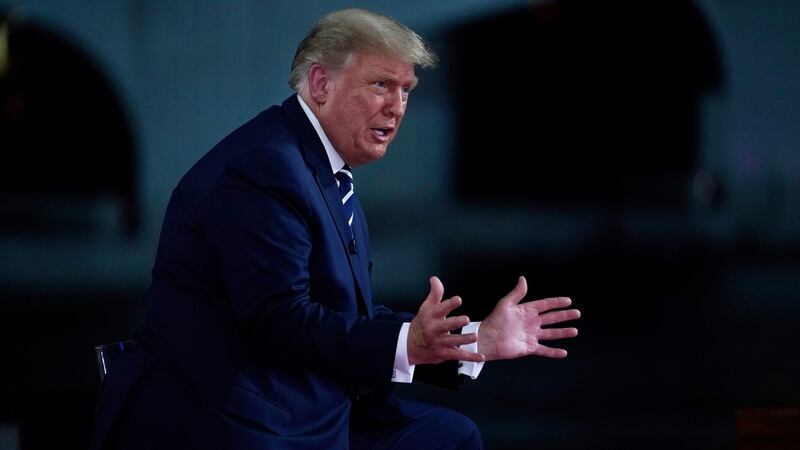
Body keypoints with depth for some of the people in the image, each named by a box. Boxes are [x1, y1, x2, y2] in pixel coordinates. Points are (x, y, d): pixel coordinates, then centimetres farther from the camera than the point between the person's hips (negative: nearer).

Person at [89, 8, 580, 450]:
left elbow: (356, 322, 12)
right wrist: (407, 344, -32)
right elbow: (280, 321, -24)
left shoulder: (329, 174, 16)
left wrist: (479, 340, 7)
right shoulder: (264, 167, -16)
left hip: (301, 410, 10)